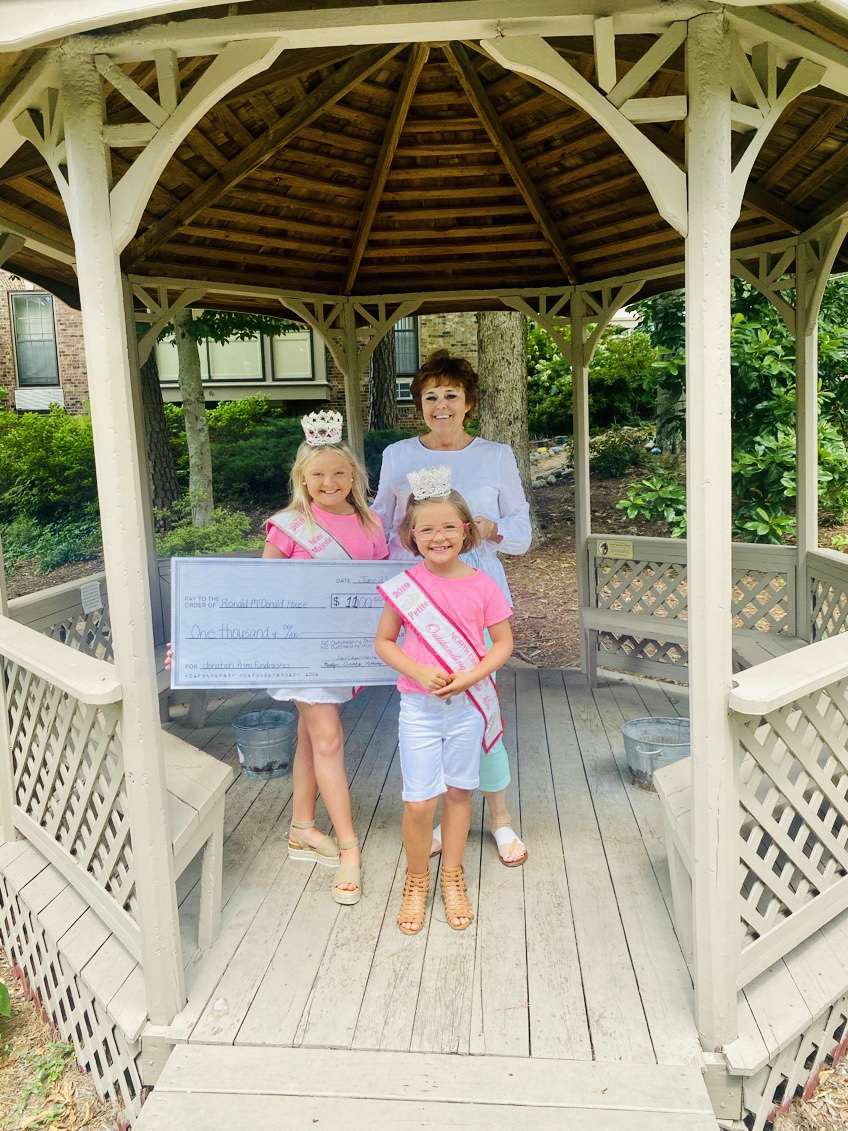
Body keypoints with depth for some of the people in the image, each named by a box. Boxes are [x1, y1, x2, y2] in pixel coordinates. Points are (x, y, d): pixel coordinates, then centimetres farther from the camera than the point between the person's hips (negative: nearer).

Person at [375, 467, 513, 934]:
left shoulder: (481, 585, -5)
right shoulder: (403, 585, -6)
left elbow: (503, 643, 1)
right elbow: (383, 642, 1)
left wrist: (469, 677, -14)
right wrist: (420, 672, -15)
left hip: (467, 706, 1)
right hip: (419, 706, -1)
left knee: (459, 791, 14)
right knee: (419, 802, 0)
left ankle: (452, 877, 33)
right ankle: (416, 881, 25)